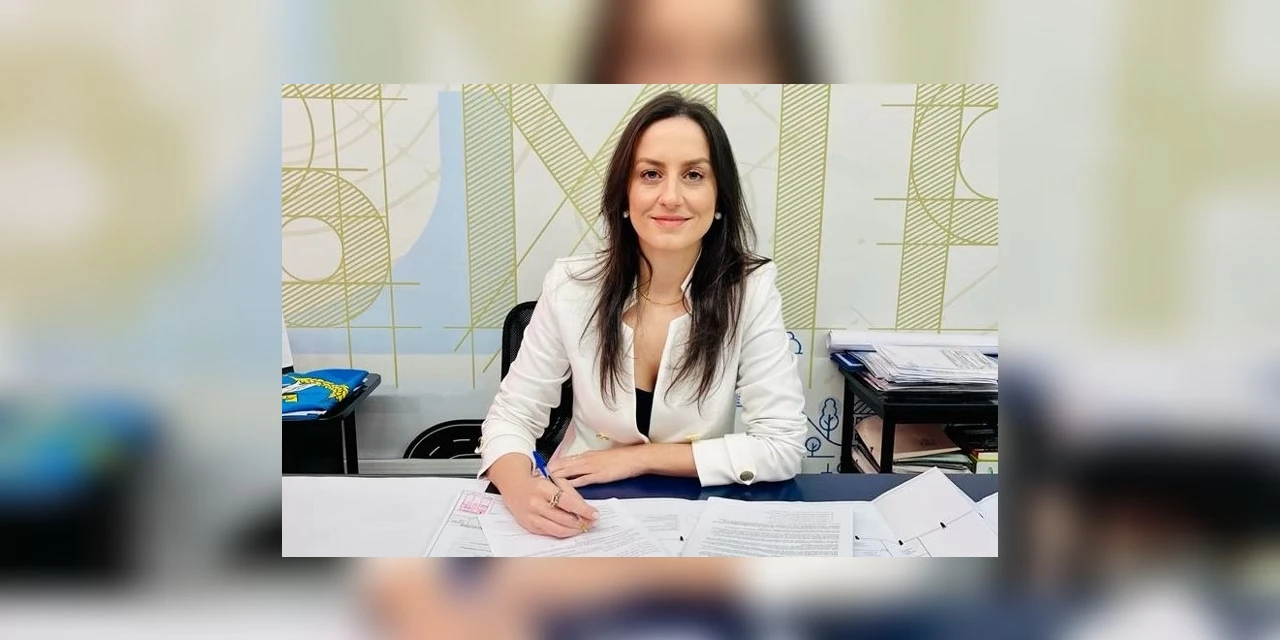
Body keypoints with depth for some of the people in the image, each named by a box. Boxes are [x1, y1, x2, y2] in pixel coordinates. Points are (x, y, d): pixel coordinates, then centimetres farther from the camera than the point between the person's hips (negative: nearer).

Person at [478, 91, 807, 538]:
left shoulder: (751, 290, -14)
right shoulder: (571, 286, -10)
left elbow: (782, 448, -14)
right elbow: (510, 417, -6)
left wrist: (638, 457, -16)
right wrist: (522, 490, -27)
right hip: (580, 516, 1)